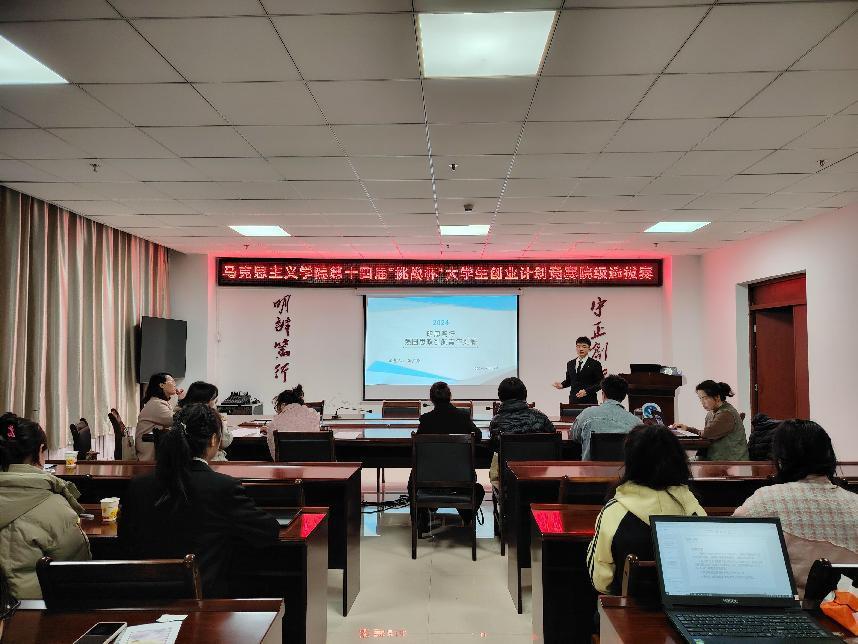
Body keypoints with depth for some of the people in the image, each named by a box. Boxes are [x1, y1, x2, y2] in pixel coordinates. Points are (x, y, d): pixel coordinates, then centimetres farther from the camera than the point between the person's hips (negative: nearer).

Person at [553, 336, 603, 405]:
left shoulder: (595, 364, 0)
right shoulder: (570, 364, 14)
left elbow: (600, 383, -4)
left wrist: (586, 391, -16)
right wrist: (562, 385, -1)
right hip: (573, 400, 4)